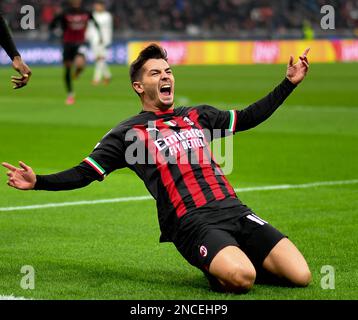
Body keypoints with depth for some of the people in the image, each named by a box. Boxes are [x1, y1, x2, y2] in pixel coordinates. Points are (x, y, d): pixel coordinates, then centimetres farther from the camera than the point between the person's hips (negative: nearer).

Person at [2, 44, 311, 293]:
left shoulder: (197, 116, 22)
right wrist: (38, 181, -9)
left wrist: (289, 83, 31)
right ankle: (216, 269, 1)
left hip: (236, 212, 5)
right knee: (241, 278, -33)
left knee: (300, 275, -11)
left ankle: (241, 258, 13)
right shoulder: (129, 133, 10)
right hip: (193, 224, -5)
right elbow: (85, 173, 6)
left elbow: (247, 117, 33)